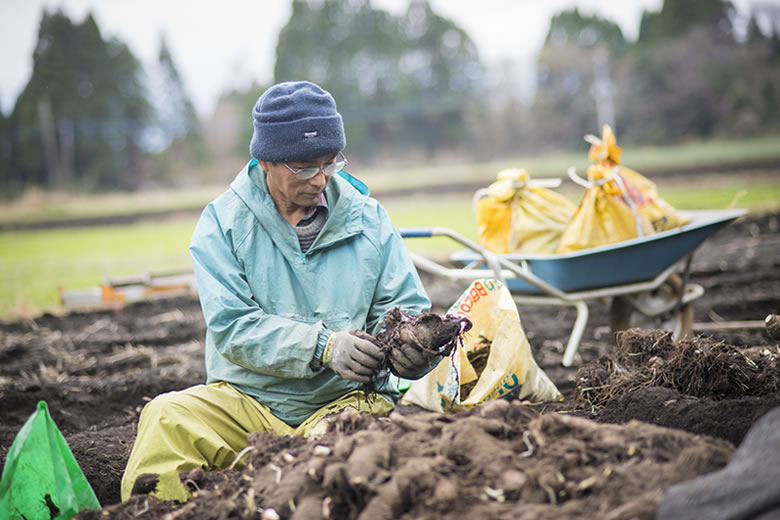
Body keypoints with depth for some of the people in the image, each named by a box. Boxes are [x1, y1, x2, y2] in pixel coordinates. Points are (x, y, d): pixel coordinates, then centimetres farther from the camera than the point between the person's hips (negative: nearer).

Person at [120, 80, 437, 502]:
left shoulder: (368, 219, 7)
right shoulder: (222, 223, 0)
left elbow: (406, 307, 6)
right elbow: (233, 326, -10)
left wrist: (408, 346, -19)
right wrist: (323, 345, -24)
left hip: (344, 400, 0)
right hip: (246, 400, 0)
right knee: (166, 418, -28)